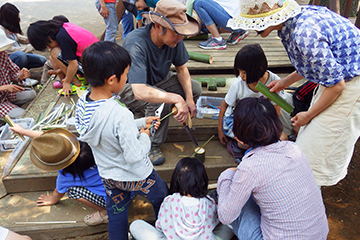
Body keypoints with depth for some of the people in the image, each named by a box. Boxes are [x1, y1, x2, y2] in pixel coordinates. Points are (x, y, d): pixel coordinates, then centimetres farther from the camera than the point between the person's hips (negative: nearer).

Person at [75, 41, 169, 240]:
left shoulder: (82, 102, -14)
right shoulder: (120, 115, -38)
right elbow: (134, 156, -30)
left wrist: (141, 122, 1)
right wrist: (144, 136, -12)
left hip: (107, 174, 6)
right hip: (134, 176, -5)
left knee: (116, 216, 25)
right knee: (161, 198, 25)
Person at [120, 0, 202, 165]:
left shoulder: (174, 38, -17)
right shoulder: (136, 44, -37)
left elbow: (182, 68, -3)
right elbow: (140, 92, -45)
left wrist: (189, 99, -16)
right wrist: (177, 99, -45)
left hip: (158, 80, 7)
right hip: (130, 88, -7)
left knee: (195, 89, -6)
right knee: (162, 101, -34)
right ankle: (151, 145, -12)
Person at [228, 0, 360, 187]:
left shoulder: (304, 35, -33)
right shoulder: (300, 16, -2)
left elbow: (336, 85, -24)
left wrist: (309, 115, -10)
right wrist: (285, 82, 15)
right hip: (337, 73, 9)